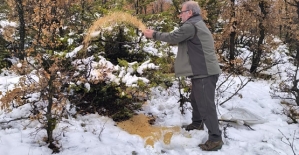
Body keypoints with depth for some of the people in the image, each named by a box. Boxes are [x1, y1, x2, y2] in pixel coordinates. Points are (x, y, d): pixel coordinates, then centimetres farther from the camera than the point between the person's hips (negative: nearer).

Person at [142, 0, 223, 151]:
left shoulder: (191, 25, -15)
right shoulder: (196, 24, 21)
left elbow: (173, 37, -10)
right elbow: (177, 38, 20)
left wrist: (154, 34, 2)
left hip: (204, 72, -11)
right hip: (202, 70, 11)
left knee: (206, 105, -9)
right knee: (196, 99, 26)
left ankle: (215, 139, -6)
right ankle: (197, 123, 45)